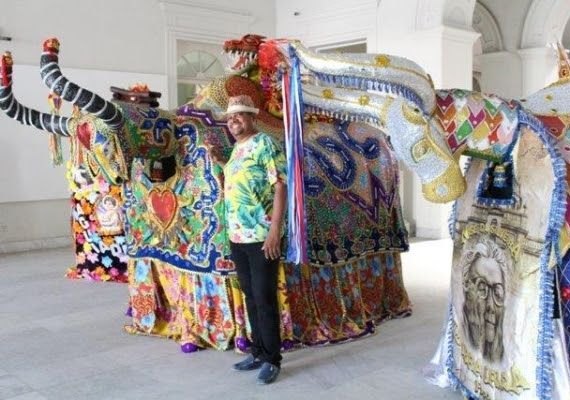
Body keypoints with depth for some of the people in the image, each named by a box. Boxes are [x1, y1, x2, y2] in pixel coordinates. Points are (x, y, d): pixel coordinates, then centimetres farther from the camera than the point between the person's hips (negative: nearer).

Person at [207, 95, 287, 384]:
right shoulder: (237, 149, 15)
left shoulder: (264, 143, -9)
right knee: (250, 297, 14)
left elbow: (280, 187, -15)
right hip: (237, 237, 8)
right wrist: (221, 162, 12)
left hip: (261, 236, -8)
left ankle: (272, 359, 11)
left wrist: (275, 230, -22)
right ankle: (258, 353, 26)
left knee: (265, 299, -1)